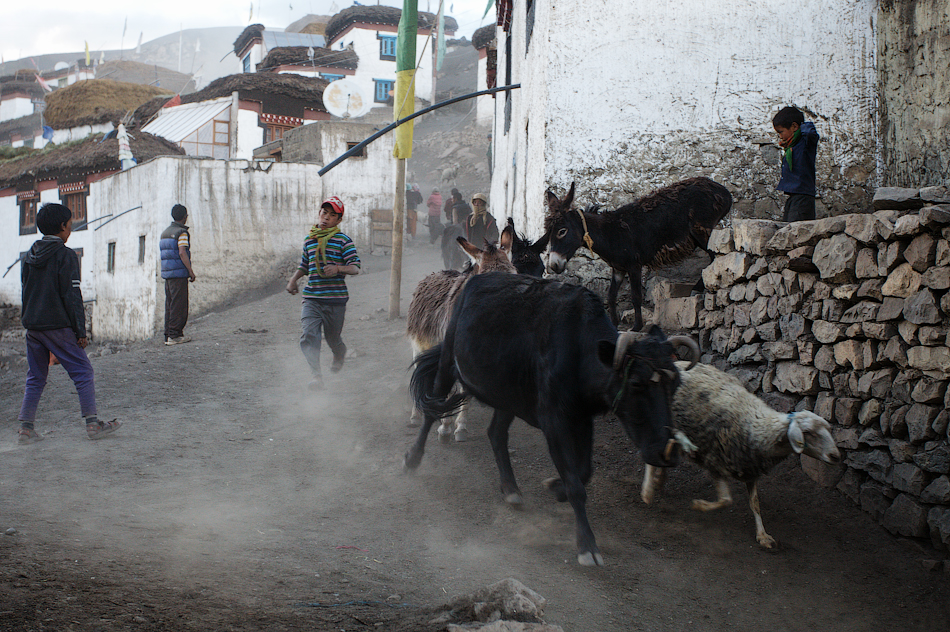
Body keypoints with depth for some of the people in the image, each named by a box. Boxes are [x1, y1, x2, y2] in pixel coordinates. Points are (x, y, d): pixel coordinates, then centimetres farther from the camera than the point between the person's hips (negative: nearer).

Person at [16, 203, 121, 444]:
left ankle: (26, 428, 8)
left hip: (32, 325, 7)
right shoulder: (65, 255, -10)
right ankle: (92, 424, 0)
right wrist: (80, 331, -10)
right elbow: (72, 296, -13)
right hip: (57, 326, -7)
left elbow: (26, 290, 16)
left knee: (35, 377, 13)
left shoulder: (31, 255, 11)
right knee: (83, 372, 1)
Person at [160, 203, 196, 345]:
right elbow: (182, 253, -19)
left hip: (167, 273, 8)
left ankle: (168, 335, 10)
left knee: (170, 305, 10)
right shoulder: (181, 232, -10)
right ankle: (175, 335, -8)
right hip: (179, 273, -8)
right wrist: (191, 271, -15)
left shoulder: (165, 232, 16)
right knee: (179, 305, -6)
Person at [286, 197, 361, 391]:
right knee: (308, 336, -18)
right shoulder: (309, 240, 11)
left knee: (333, 338, 11)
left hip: (335, 298, -3)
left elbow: (355, 267, -9)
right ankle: (316, 375, -22)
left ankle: (340, 355, 47)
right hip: (311, 298, 3)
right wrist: (293, 279, 11)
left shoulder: (343, 240, -3)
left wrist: (338, 268, -27)